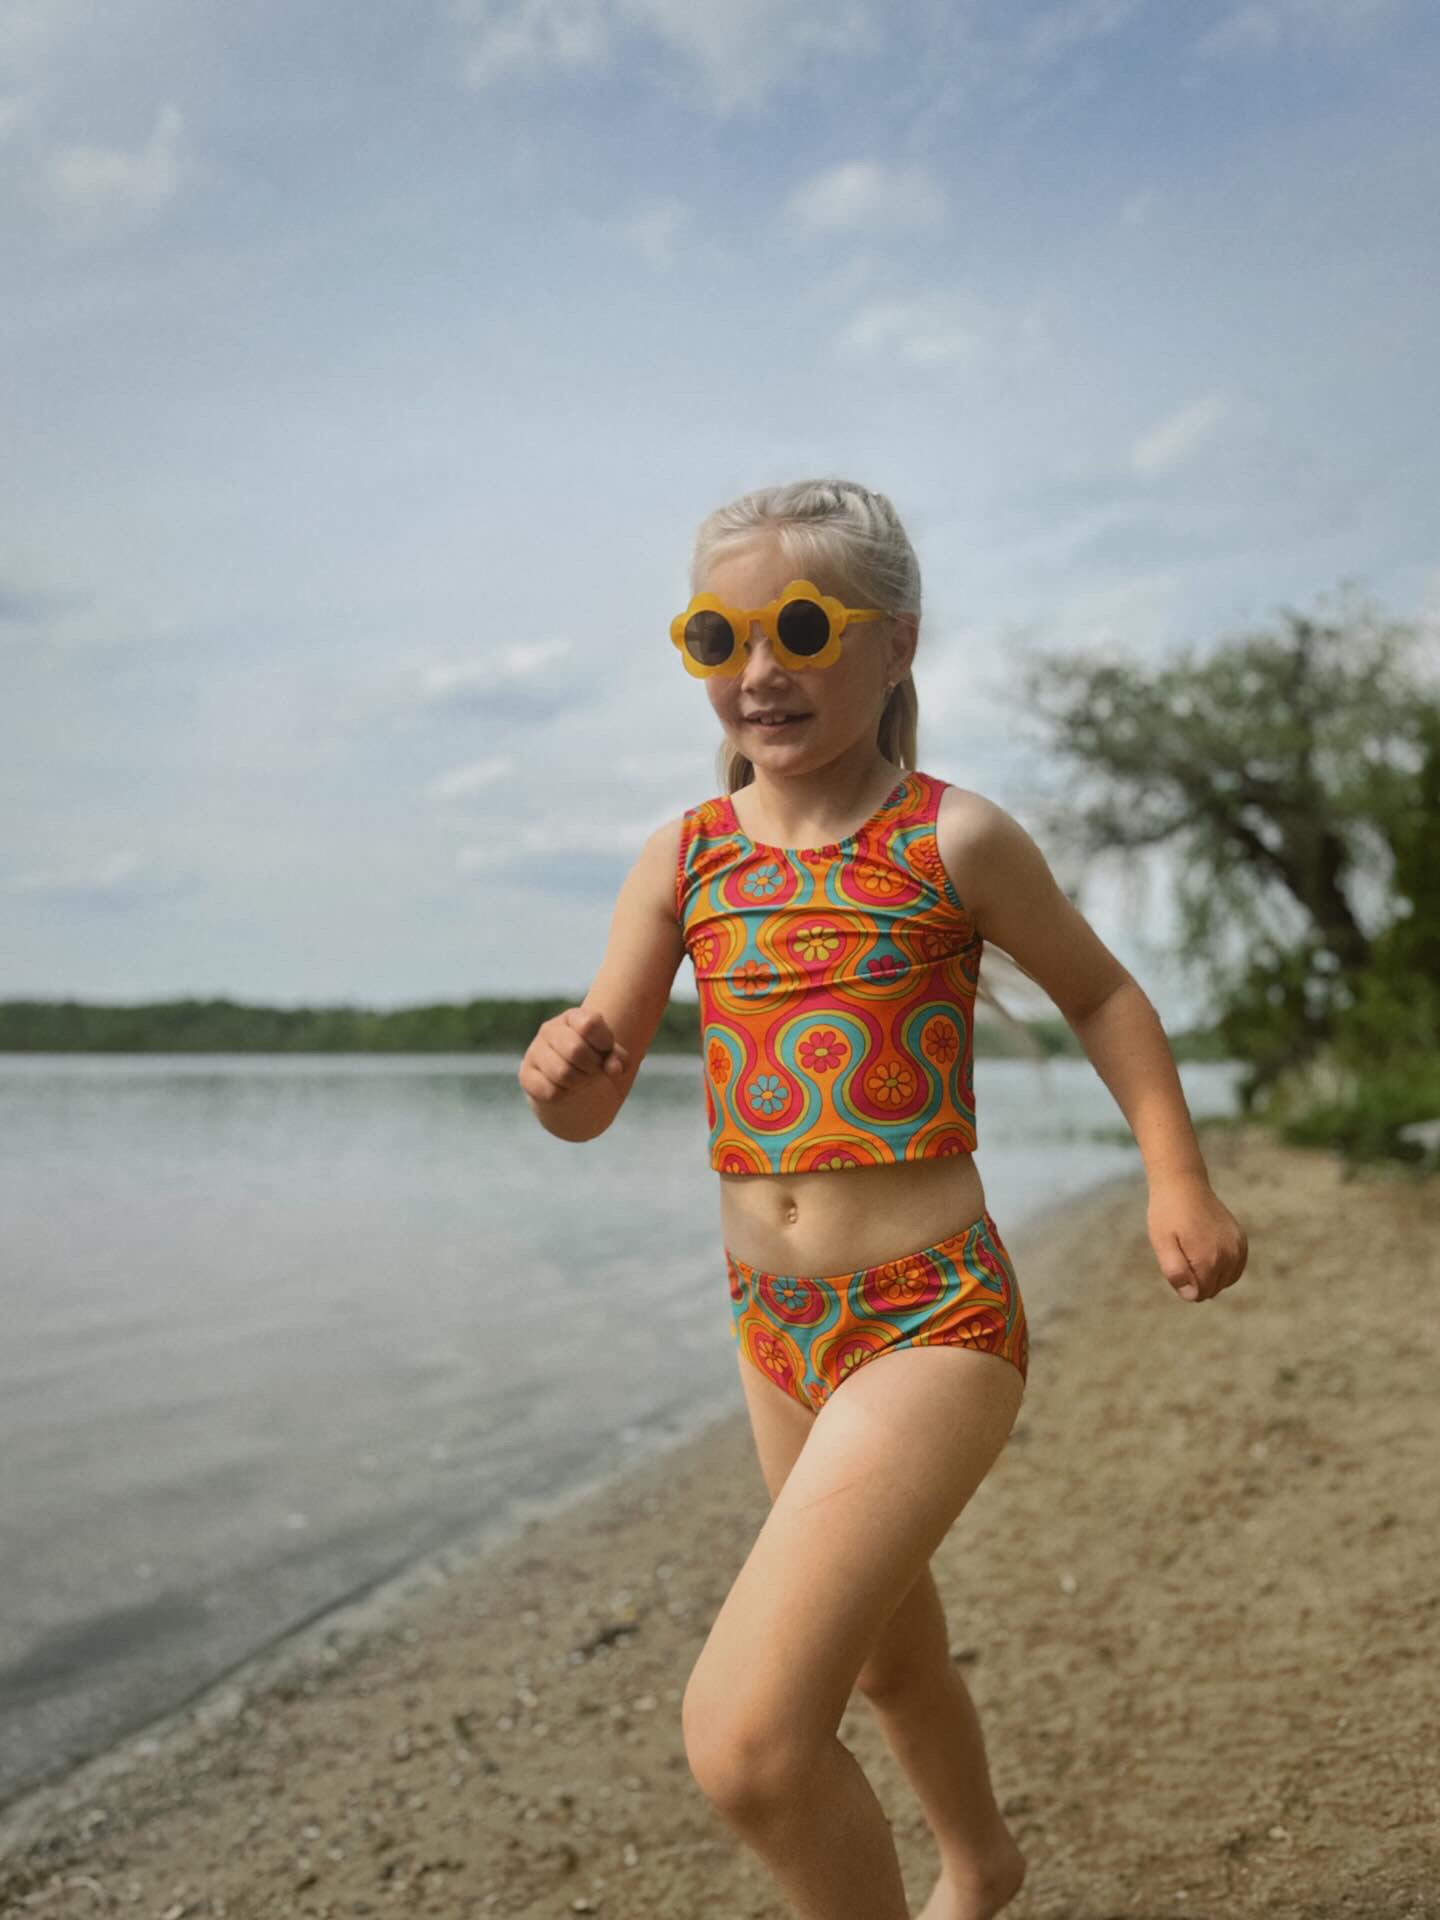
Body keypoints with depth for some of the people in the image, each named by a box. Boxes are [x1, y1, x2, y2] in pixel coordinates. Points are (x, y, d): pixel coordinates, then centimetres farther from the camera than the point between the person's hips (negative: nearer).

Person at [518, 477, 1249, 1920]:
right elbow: (591, 1110, 2)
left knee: (742, 1742, -18)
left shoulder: (953, 839, -10)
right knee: (887, 1654, 28)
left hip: (933, 1321, -6)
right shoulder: (685, 857, 1)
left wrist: (1177, 1180, -3)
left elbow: (1098, 993, 6)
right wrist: (558, 1069, -20)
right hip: (774, 1327, 6)